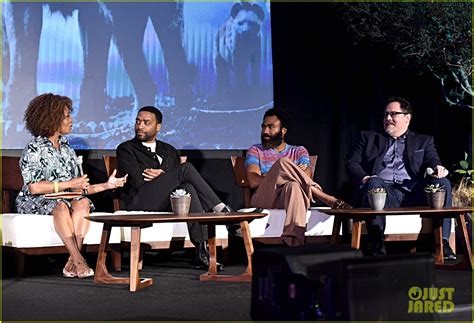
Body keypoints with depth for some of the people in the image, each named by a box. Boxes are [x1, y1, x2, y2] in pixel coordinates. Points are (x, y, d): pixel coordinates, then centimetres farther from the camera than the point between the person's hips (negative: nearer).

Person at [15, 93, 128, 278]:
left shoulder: (67, 149, 17)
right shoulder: (34, 149, -3)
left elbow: (80, 188, 13)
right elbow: (34, 187, -16)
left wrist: (107, 185, 1)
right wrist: (68, 184, -16)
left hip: (65, 199, 5)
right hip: (36, 203, -5)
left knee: (83, 203, -28)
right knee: (60, 206, -37)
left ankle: (72, 262, -38)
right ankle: (79, 261, -40)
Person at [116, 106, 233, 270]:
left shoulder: (169, 151, 26)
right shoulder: (126, 149, 12)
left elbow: (180, 180, 14)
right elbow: (137, 181, -4)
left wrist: (162, 176, -5)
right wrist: (167, 178, 0)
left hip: (168, 202, 4)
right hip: (140, 201, -4)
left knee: (188, 188, -34)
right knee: (186, 168, -25)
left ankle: (202, 252, -43)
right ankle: (222, 210, -26)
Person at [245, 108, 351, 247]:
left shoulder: (299, 151, 22)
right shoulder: (255, 151, 19)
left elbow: (307, 176, 1)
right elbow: (254, 181, -1)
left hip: (291, 197, 1)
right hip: (264, 198, -1)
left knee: (294, 186, -41)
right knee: (283, 162, -31)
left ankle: (293, 239, -60)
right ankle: (329, 200, -30)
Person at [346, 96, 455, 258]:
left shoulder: (423, 141, 28)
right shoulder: (369, 138, 27)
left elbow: (432, 161, 12)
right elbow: (352, 164, 16)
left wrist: (437, 168, -15)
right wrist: (365, 178, -8)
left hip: (412, 190, 1)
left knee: (442, 182, -26)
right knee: (374, 183, -36)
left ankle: (442, 242, -29)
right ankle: (376, 242, -41)